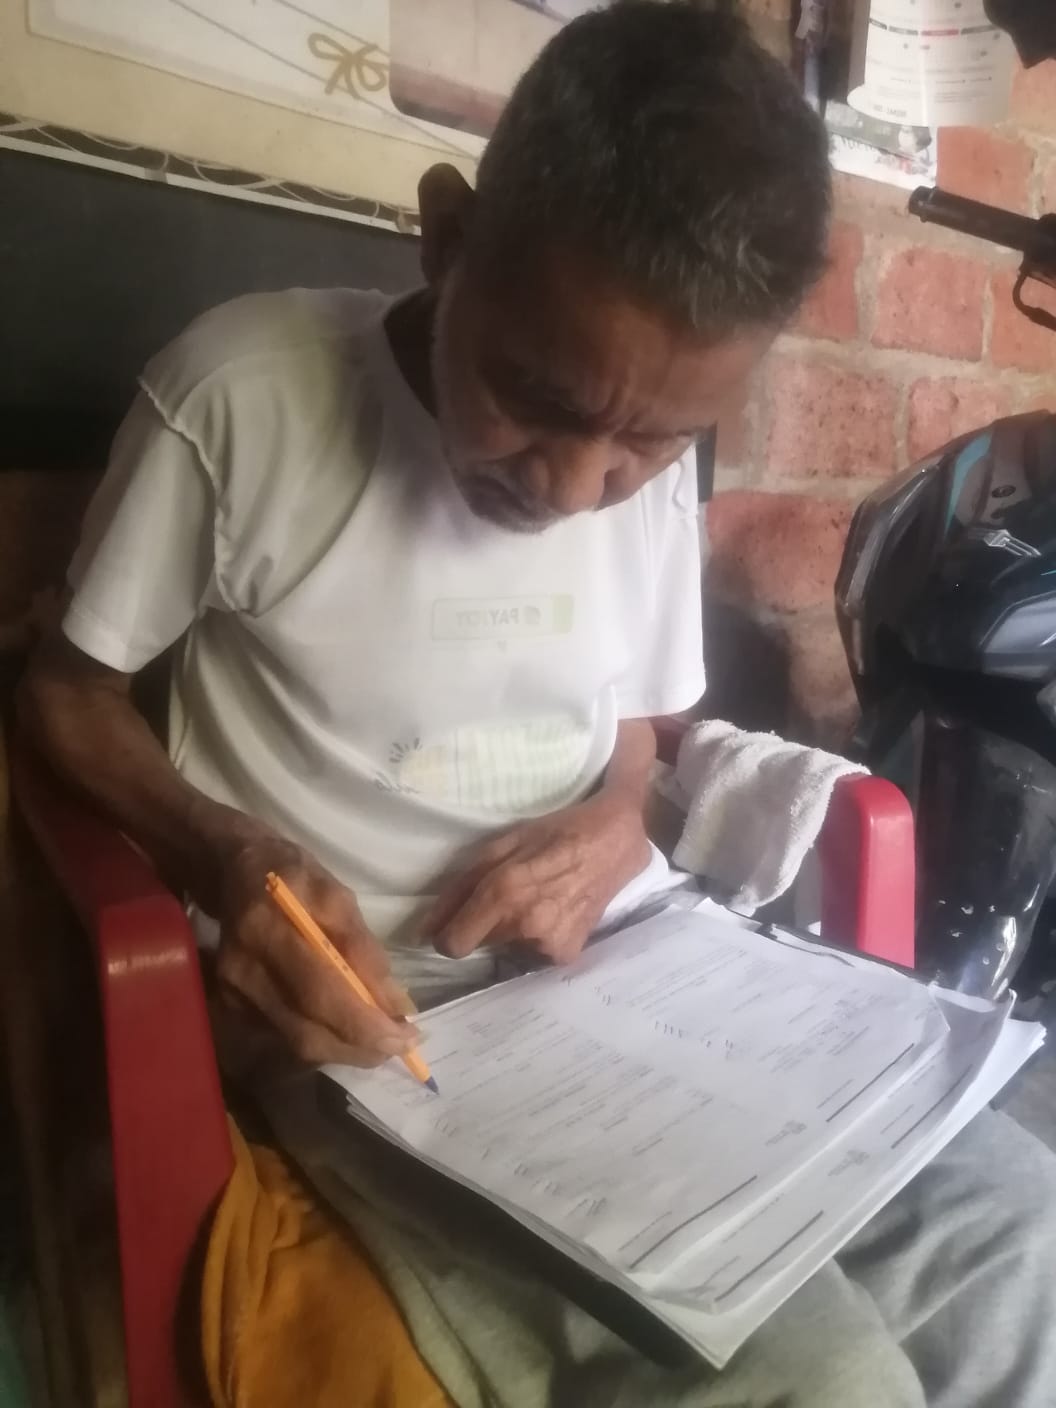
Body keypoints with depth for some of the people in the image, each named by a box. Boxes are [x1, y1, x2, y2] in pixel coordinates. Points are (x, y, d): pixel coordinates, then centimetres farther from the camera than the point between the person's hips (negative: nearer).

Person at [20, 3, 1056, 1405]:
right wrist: (228, 858, -21)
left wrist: (617, 820, -11)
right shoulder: (244, 397, -14)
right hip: (384, 1011, -4)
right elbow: (67, 690, -2)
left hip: (631, 957, 5)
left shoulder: (653, 473, 2)